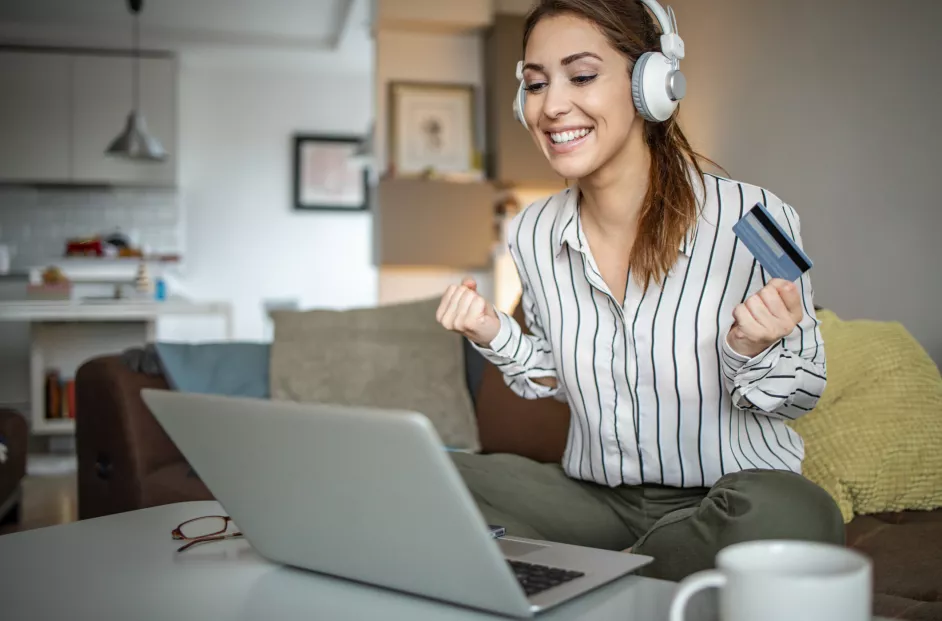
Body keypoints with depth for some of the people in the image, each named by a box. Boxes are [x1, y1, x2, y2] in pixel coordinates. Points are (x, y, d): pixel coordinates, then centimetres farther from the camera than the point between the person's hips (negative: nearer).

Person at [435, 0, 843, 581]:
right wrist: (498, 336, -6)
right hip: (595, 498, 3)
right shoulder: (531, 234, -2)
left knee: (787, 513, -38)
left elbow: (800, 396, -3)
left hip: (725, 495, -2)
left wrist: (754, 349, -25)